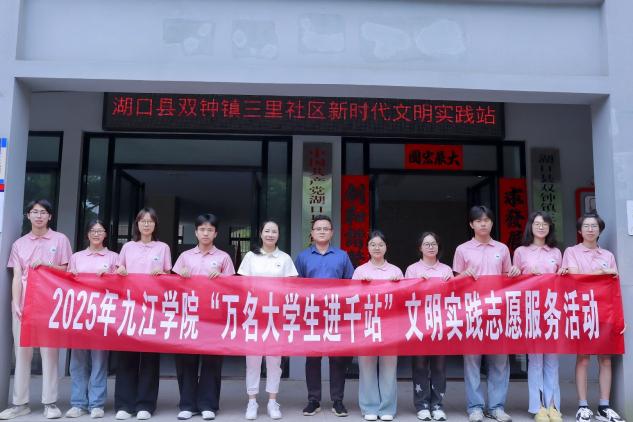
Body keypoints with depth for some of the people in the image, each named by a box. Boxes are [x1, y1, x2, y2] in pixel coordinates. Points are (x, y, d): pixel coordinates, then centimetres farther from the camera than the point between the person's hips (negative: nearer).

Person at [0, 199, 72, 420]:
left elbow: (66, 271, 6)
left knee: (49, 351, -1)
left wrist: (45, 264, -10)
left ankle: (50, 403, 6)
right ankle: (20, 403, 15)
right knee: (22, 352, 5)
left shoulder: (60, 240, 6)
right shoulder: (19, 244, 11)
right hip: (23, 304, 2)